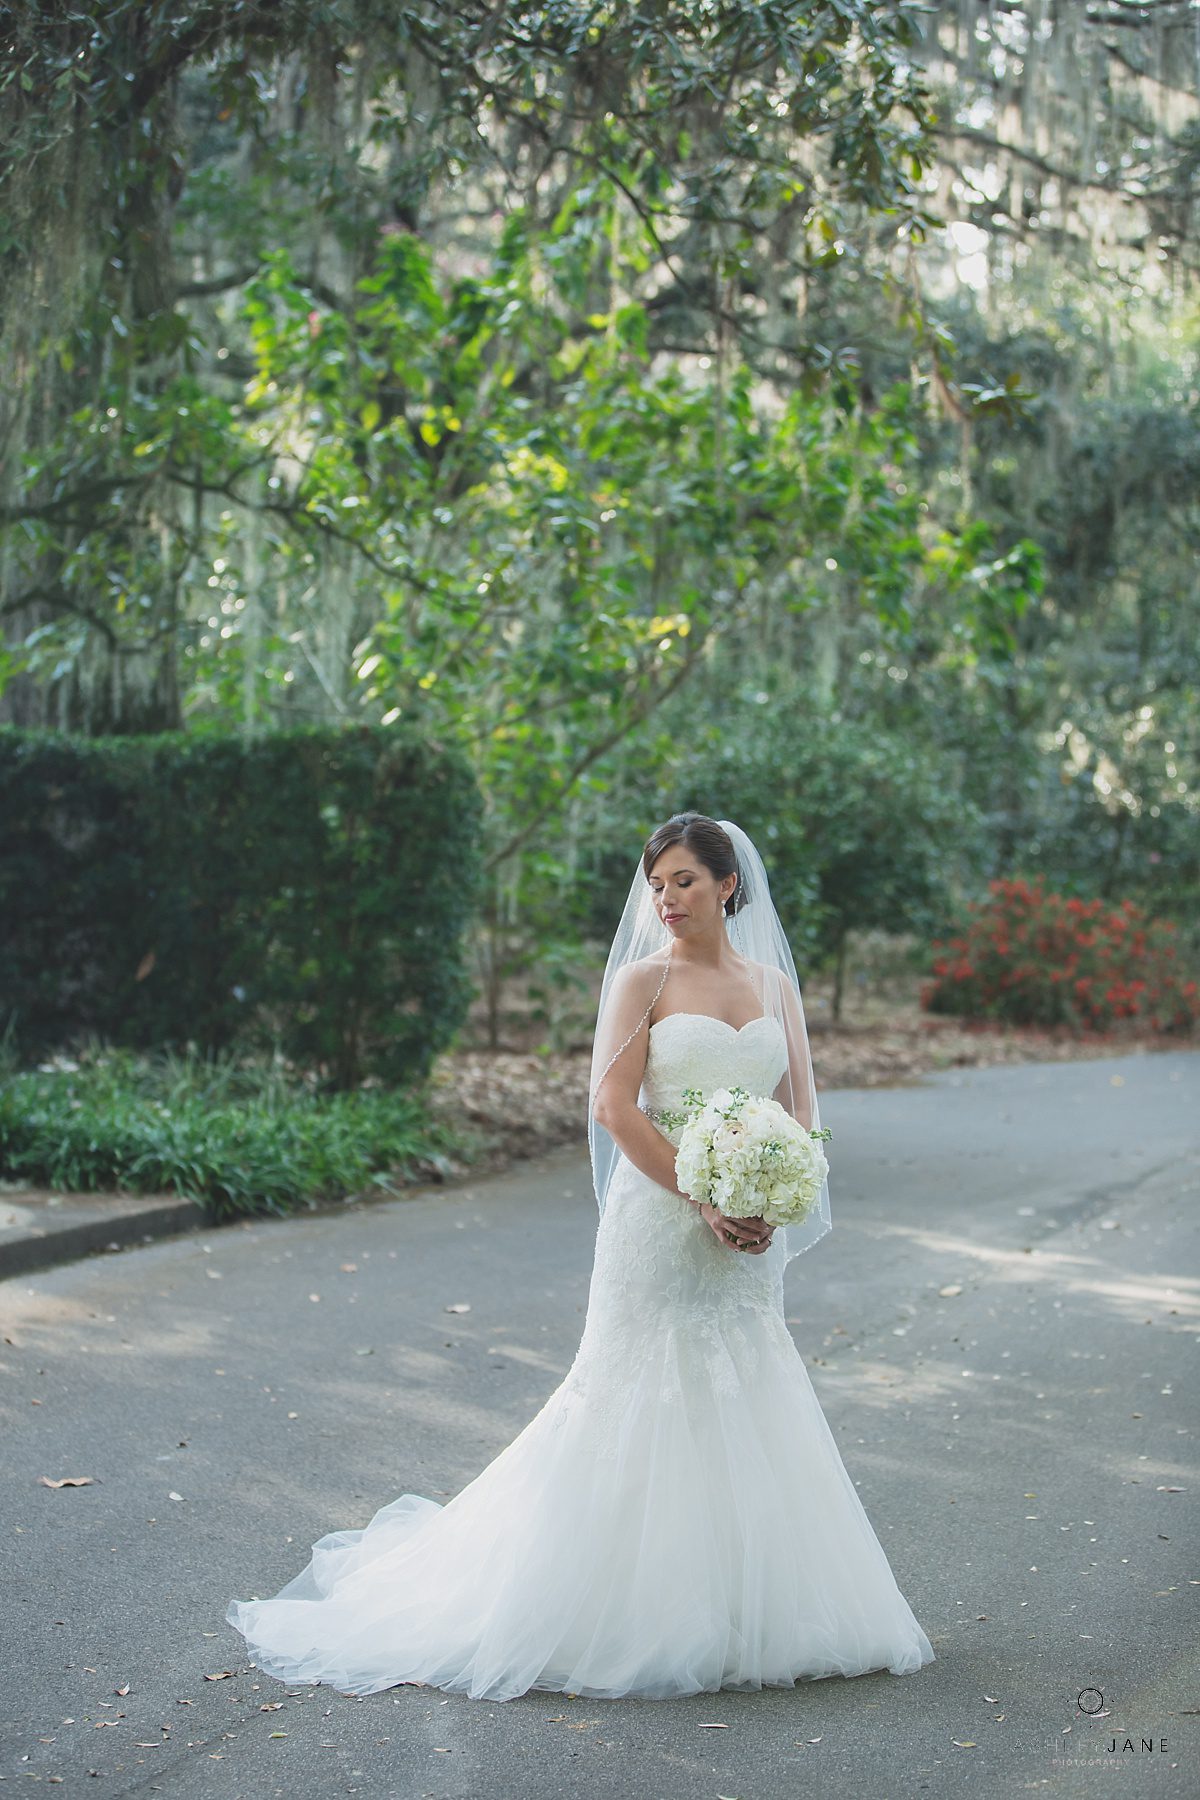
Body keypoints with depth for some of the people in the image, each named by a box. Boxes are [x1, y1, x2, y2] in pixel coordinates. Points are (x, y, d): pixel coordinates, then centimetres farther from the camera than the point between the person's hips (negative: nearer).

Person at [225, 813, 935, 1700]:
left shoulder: (776, 985, 10)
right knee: (648, 1406, -2)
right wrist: (705, 1201, -16)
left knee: (745, 1417, 8)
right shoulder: (643, 979, -3)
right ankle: (641, 1616, 10)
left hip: (750, 1236, 5)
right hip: (660, 1223, -4)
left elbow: (800, 1112, 10)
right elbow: (614, 1106, -10)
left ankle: (743, 1617, 20)